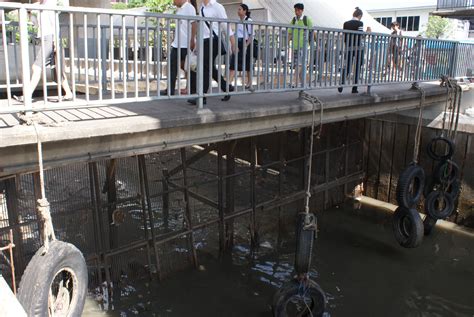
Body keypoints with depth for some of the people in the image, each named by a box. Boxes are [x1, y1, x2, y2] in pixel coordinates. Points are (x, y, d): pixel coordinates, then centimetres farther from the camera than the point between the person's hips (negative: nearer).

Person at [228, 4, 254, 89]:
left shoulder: (249, 21, -7)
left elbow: (251, 35, -10)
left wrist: (246, 45, -19)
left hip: (245, 43, -6)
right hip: (238, 44, 6)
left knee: (247, 64, 5)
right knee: (233, 62, -7)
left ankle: (249, 82, 20)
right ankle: (229, 81, -13)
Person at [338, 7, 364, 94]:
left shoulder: (346, 23, 6)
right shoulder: (360, 23, -6)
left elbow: (344, 37, 8)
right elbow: (360, 36, -14)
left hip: (349, 49, 3)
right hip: (358, 48, -3)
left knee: (347, 67, 9)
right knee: (357, 68, 6)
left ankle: (341, 84, -11)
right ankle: (354, 88, 6)